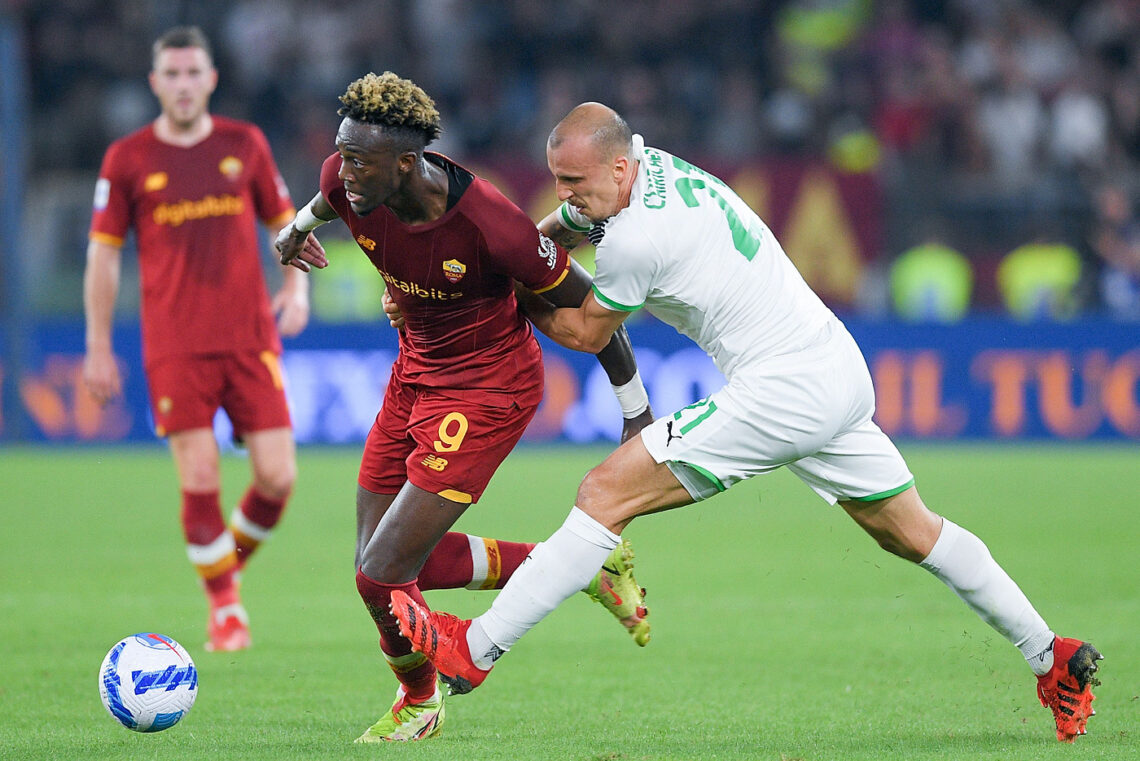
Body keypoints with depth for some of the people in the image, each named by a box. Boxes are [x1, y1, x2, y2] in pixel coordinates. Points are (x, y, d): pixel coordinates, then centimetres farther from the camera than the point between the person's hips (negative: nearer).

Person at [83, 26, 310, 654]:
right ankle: (223, 605, 9)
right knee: (199, 481, -9)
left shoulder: (245, 144, 8)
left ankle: (233, 560, 23)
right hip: (175, 348, -2)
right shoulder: (128, 159, 3)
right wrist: (98, 348, 4)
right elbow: (103, 253, 7)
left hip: (251, 339, 2)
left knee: (277, 478, -5)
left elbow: (284, 222, 18)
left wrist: (296, 288, -1)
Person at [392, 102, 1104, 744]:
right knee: (913, 533, 22)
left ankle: (472, 652, -11)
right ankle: (1053, 657, 28)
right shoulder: (651, 164, 9)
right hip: (843, 374, 10)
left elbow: (586, 334, -1)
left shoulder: (638, 234, -17)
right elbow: (550, 232, 23)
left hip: (783, 392, -10)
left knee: (607, 494, -10)